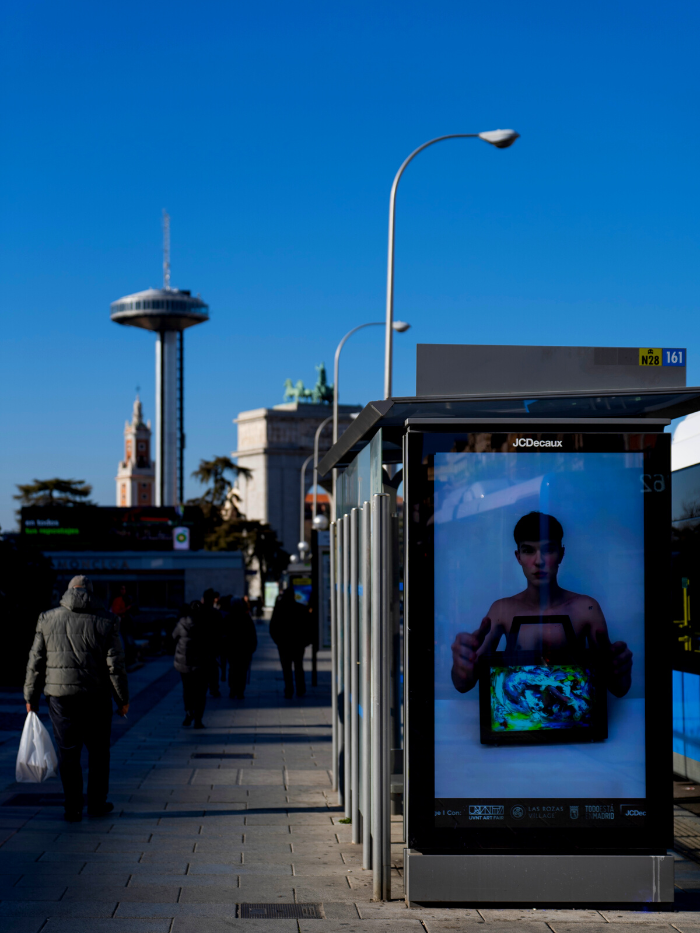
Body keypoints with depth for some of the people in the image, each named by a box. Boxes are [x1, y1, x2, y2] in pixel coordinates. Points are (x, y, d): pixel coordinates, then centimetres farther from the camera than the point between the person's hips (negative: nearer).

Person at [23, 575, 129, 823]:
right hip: (96, 697, -1)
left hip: (59, 695, 1)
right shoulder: (106, 621, -2)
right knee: (98, 751, 13)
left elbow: (35, 662, 4)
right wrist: (122, 699, 4)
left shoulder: (47, 619, 3)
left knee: (68, 753, 6)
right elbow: (115, 665, -4)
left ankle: (72, 809, 6)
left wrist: (31, 697, 12)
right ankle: (97, 804, 17)